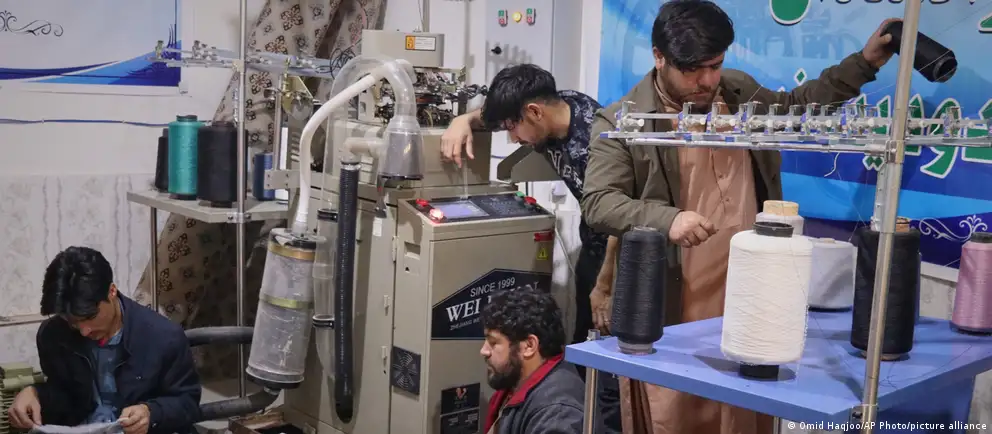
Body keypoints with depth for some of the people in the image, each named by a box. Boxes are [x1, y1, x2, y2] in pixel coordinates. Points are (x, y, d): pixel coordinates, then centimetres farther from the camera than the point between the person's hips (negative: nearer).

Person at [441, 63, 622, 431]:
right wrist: (465, 120, -11)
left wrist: (603, 289, -16)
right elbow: (492, 111, 12)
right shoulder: (551, 111, -7)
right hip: (593, 240, 8)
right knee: (574, 344, 12)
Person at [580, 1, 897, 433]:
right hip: (671, 310, -5)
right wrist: (666, 219, -31)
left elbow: (794, 106, 27)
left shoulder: (741, 92, 10)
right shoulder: (621, 122, -8)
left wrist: (864, 62, 19)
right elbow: (598, 202, -14)